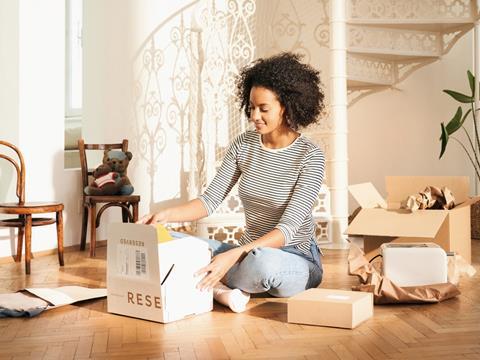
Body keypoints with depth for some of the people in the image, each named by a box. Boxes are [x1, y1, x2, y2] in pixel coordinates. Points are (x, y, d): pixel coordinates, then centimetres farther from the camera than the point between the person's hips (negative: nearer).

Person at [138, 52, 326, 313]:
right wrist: (166, 215, -20)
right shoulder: (243, 144, 1)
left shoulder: (310, 156, -15)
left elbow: (288, 228, -22)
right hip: (250, 253, 5)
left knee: (263, 261, -41)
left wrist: (233, 255, -35)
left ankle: (218, 285, -11)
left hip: (296, 260, -4)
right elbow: (210, 200, -1)